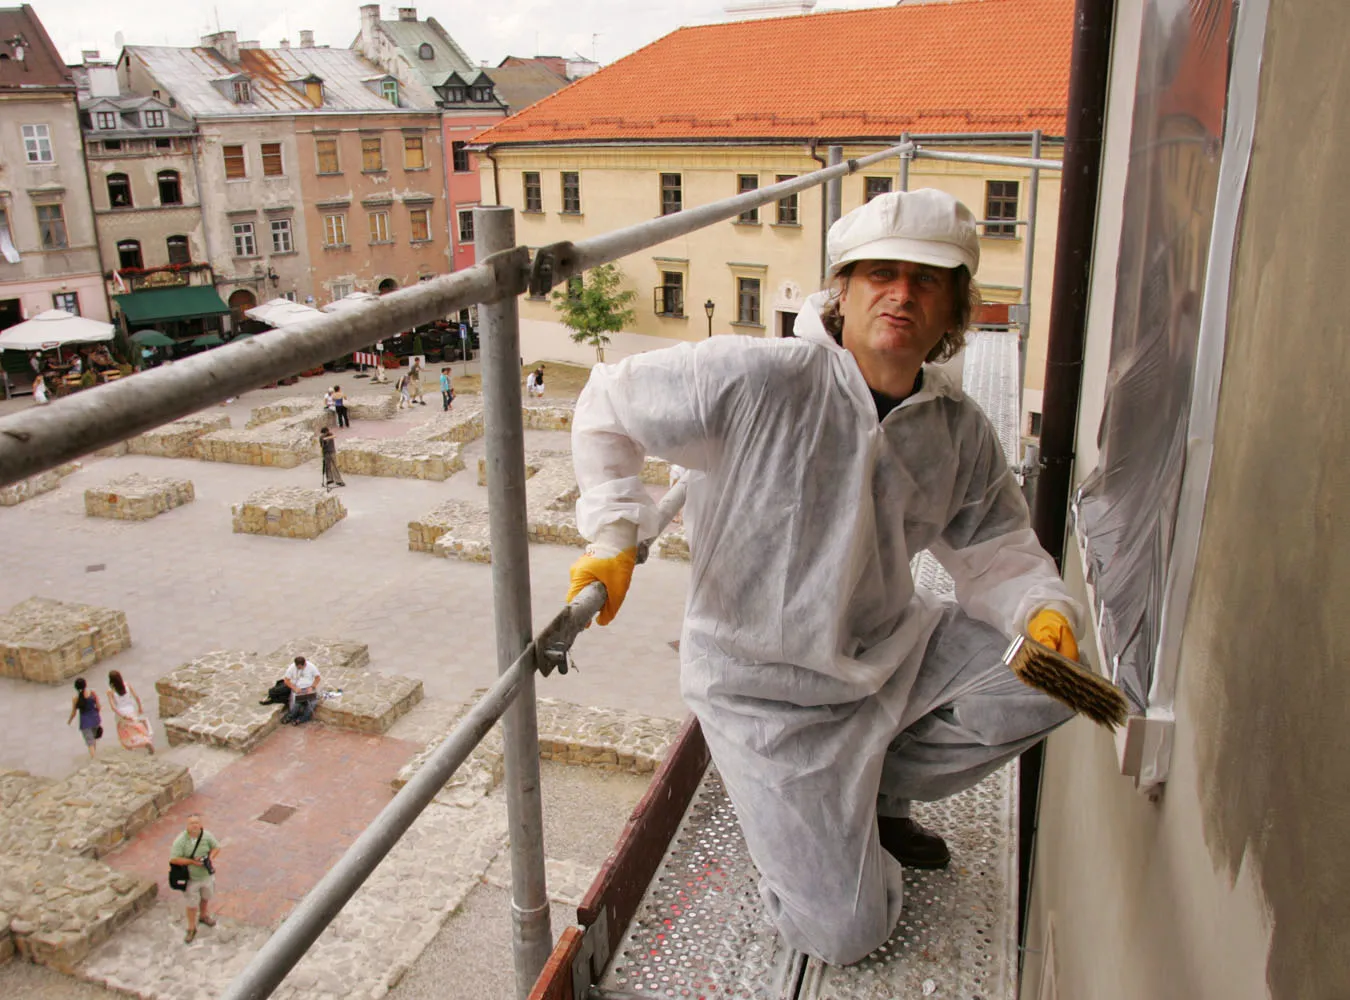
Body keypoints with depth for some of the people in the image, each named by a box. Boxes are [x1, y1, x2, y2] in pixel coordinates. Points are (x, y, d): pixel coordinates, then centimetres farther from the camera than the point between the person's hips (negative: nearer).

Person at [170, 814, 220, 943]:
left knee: (206, 897, 27)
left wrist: (211, 857, -19)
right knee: (192, 904, 11)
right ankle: (191, 928, 32)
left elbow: (216, 847, 0)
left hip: (207, 874, 3)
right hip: (191, 878, -3)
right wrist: (192, 861, -29)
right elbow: (173, 859, -24)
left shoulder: (206, 835, -15)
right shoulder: (180, 840, -24)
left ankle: (203, 915, 55)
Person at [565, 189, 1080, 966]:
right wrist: (615, 535, -17)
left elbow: (999, 549, 3)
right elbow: (608, 406, -11)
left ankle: (876, 793, 12)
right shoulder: (759, 380, -22)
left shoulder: (962, 433, -4)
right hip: (770, 689, -5)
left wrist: (1043, 610, -19)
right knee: (847, 933, -6)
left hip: (891, 647, 6)